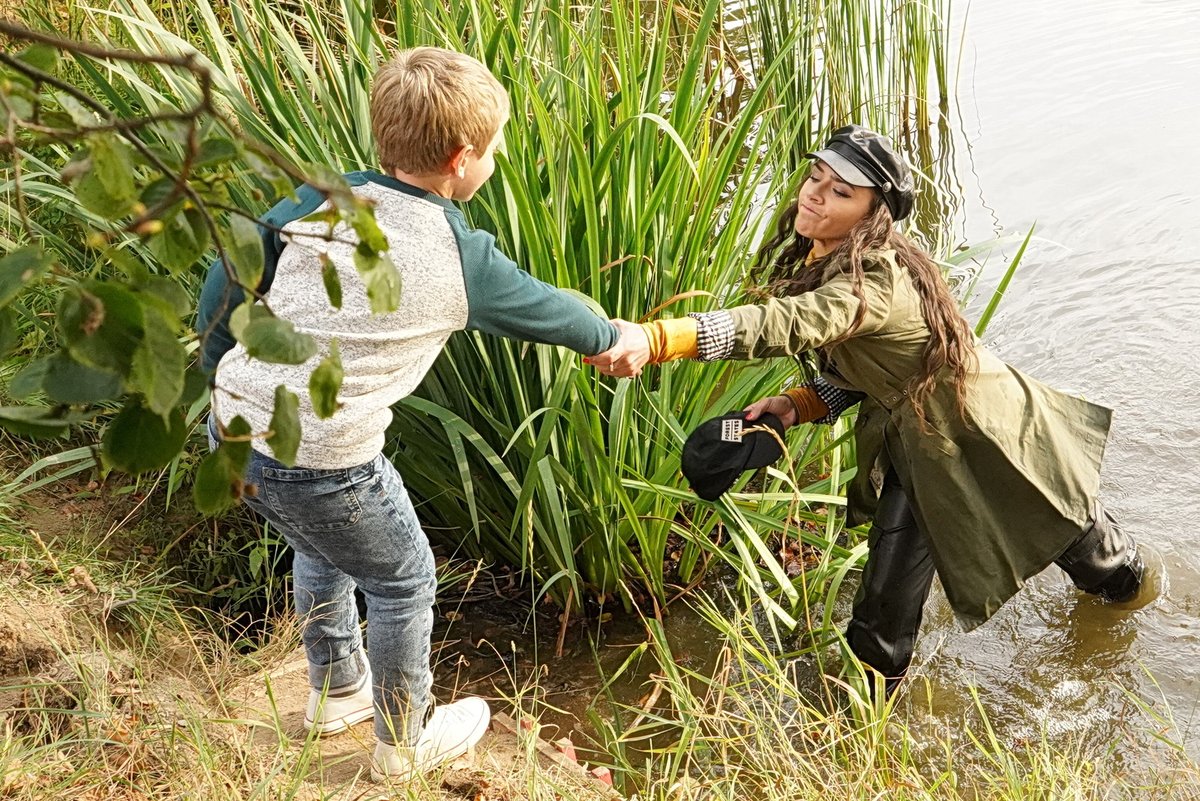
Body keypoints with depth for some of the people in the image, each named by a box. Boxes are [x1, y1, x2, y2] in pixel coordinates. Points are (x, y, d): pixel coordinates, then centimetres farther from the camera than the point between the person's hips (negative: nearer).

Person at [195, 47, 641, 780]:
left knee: (324, 548, 32)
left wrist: (221, 367, 18)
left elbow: (229, 276, 4)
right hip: (321, 462, -6)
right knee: (403, 583, 19)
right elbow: (545, 308, 8)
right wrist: (613, 339, 27)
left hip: (234, 425, 6)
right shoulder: (464, 259, -9)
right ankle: (406, 745, 38)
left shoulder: (323, 198, 0)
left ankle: (338, 691, 53)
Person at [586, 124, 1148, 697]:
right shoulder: (815, 264, -9)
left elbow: (786, 326, -56)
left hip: (984, 436, -6)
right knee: (885, 606, 6)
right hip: (911, 444, 6)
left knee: (1077, 538, 25)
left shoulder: (876, 281, -38)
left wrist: (656, 340, -67)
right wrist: (796, 405, -18)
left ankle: (1126, 575, 58)